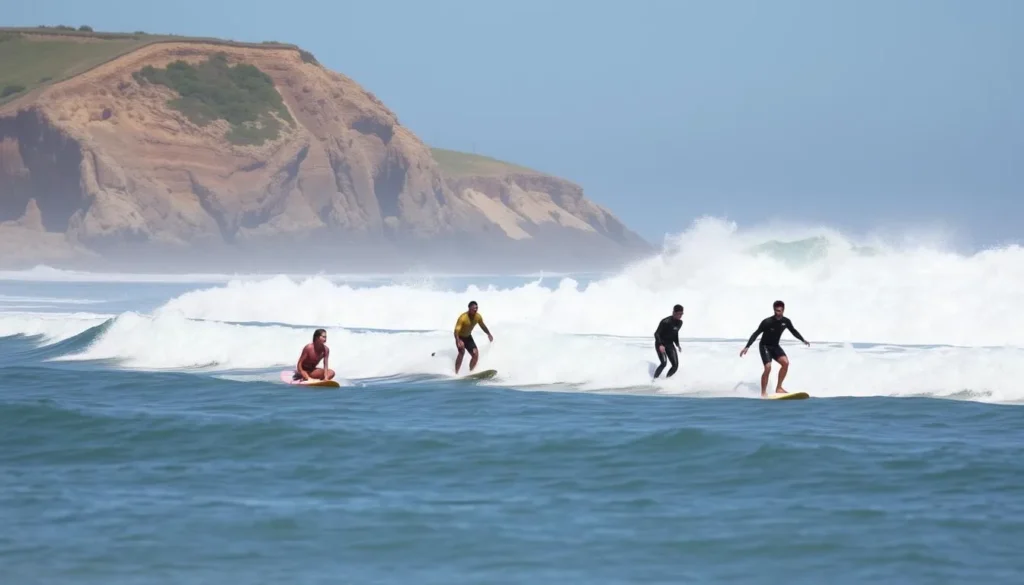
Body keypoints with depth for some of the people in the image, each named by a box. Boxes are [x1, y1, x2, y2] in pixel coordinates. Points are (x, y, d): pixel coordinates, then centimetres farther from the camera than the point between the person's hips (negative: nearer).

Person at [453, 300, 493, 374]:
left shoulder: (478, 317, -12)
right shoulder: (463, 317, -31)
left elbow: (483, 326, 9)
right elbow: (457, 330, -37)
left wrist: (489, 334, -1)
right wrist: (458, 341, -52)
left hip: (468, 337, 7)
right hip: (460, 337, -7)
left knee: (475, 354, 0)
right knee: (462, 352, -30)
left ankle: (470, 372, 15)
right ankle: (456, 372, -31)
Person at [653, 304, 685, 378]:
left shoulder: (680, 322, 1)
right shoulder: (666, 322, -21)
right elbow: (656, 333, -20)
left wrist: (677, 345, 11)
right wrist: (660, 345, -31)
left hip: (670, 344, 7)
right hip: (661, 344, -7)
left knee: (675, 365, -5)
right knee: (663, 363, -24)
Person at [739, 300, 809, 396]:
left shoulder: (786, 321, -8)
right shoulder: (767, 322, -23)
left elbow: (793, 331, 13)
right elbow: (756, 334, -17)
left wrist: (803, 340, 6)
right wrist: (747, 347, -22)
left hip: (775, 346, 5)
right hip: (765, 346, -5)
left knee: (785, 363, -15)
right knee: (768, 368, -21)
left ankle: (778, 388, -3)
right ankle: (763, 393, -11)